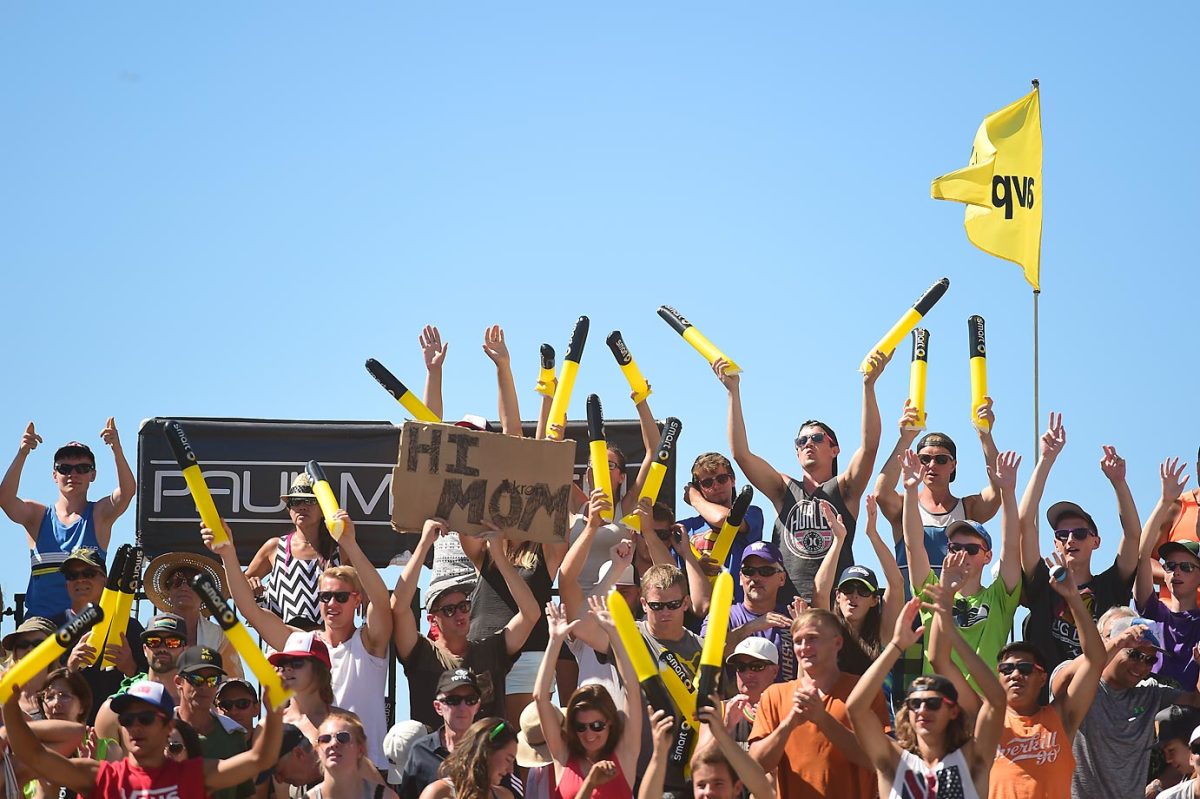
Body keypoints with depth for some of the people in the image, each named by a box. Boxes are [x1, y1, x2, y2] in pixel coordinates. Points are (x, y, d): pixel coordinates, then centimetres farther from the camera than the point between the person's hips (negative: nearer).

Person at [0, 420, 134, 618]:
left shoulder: (100, 515, 7)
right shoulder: (37, 515, 8)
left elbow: (128, 491, -12)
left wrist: (117, 450, -28)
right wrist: (22, 454, -24)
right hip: (39, 615, 1)